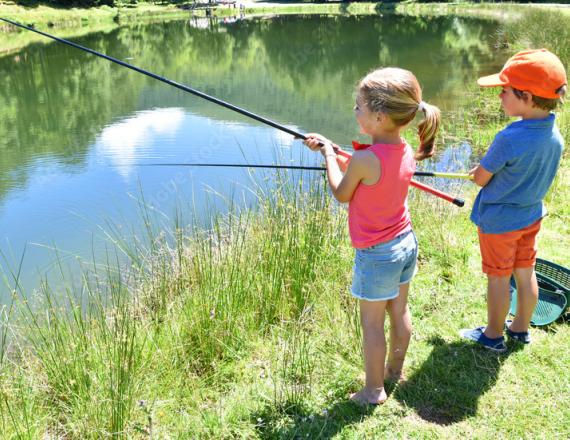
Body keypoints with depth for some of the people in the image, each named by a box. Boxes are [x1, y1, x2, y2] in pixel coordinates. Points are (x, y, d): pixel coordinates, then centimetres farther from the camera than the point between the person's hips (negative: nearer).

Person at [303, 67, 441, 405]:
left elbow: (341, 194, -9)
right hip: (407, 243, 8)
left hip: (377, 254, -8)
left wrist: (328, 154, 3)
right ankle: (396, 371, 40)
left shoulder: (364, 159, -27)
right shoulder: (406, 151, -3)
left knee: (372, 323, 8)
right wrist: (330, 148, 12)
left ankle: (374, 390, 22)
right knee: (400, 311, 21)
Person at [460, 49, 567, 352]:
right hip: (531, 215, 7)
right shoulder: (554, 135, -7)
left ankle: (493, 335, 27)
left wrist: (480, 171, 4)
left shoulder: (509, 138, -31)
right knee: (526, 274, 20)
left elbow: (480, 178, -18)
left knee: (498, 279, 9)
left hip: (498, 220, -7)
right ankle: (521, 328, 38)